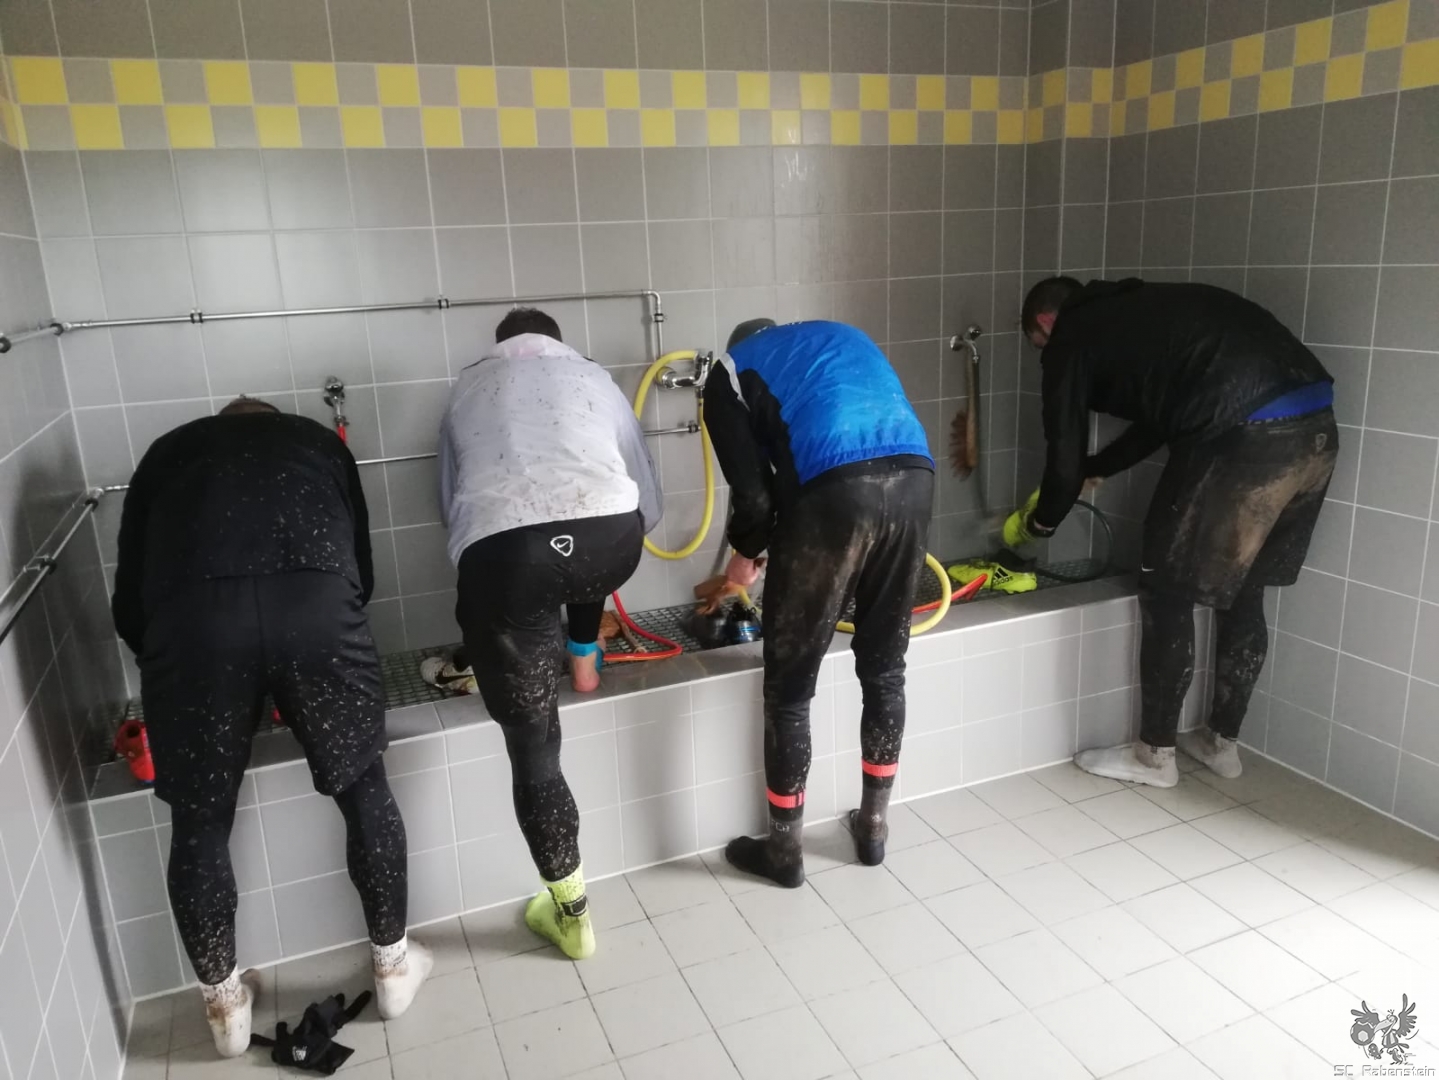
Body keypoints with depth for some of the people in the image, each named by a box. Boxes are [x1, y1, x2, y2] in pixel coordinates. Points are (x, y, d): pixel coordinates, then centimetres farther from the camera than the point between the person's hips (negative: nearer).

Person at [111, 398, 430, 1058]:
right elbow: (361, 570, 31)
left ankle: (224, 1003, 38)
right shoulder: (319, 442, 33)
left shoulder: (168, 453, 32)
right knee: (363, 789, 21)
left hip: (191, 616, 0)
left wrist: (165, 666, 46)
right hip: (318, 606, 0)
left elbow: (128, 603, 28)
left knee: (200, 822, 21)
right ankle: (392, 965, 37)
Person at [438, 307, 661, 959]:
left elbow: (451, 502, 37)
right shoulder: (594, 378, 31)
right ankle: (584, 660, 50)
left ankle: (570, 912, 23)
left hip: (501, 552, -1)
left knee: (532, 745, 13)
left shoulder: (467, 389, 32)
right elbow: (648, 506, 32)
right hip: (611, 542, 1)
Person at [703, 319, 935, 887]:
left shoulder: (731, 370, 21)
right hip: (914, 477, 5)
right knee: (885, 668, 21)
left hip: (835, 489, -5)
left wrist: (746, 553, 29)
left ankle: (783, 850, 26)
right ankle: (874, 827, 36)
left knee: (789, 686, 12)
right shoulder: (843, 335, 36)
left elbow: (752, 490, 7)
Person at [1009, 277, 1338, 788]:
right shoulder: (1137, 311, 29)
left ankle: (1155, 755, 21)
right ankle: (1222, 743, 36)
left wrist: (1034, 523, 28)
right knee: (1243, 591, 21)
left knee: (1168, 592, 8)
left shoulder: (1070, 339, 7)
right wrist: (1093, 469, 49)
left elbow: (1065, 462, 9)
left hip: (1244, 436, -8)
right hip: (1316, 426, 8)